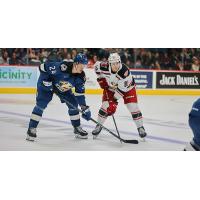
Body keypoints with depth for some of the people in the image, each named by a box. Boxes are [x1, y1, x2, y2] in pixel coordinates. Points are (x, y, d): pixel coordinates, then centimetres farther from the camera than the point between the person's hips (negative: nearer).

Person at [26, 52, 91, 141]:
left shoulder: (81, 76, -18)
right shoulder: (63, 66, -39)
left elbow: (80, 93, -7)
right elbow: (43, 67, -31)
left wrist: (84, 108, -10)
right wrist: (46, 82, -28)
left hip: (64, 88, 6)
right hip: (47, 83, -6)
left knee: (73, 104, 1)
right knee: (41, 105, -17)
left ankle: (77, 128, 16)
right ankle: (31, 128, -10)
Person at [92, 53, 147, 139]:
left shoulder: (125, 71, -38)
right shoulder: (105, 67, -27)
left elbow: (122, 89, -33)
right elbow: (96, 65, -3)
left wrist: (114, 99, -30)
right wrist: (101, 79, -4)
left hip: (127, 87, -3)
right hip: (110, 87, 3)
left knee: (133, 107, -11)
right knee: (106, 106, -7)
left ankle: (140, 128, 4)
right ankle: (99, 126, 12)